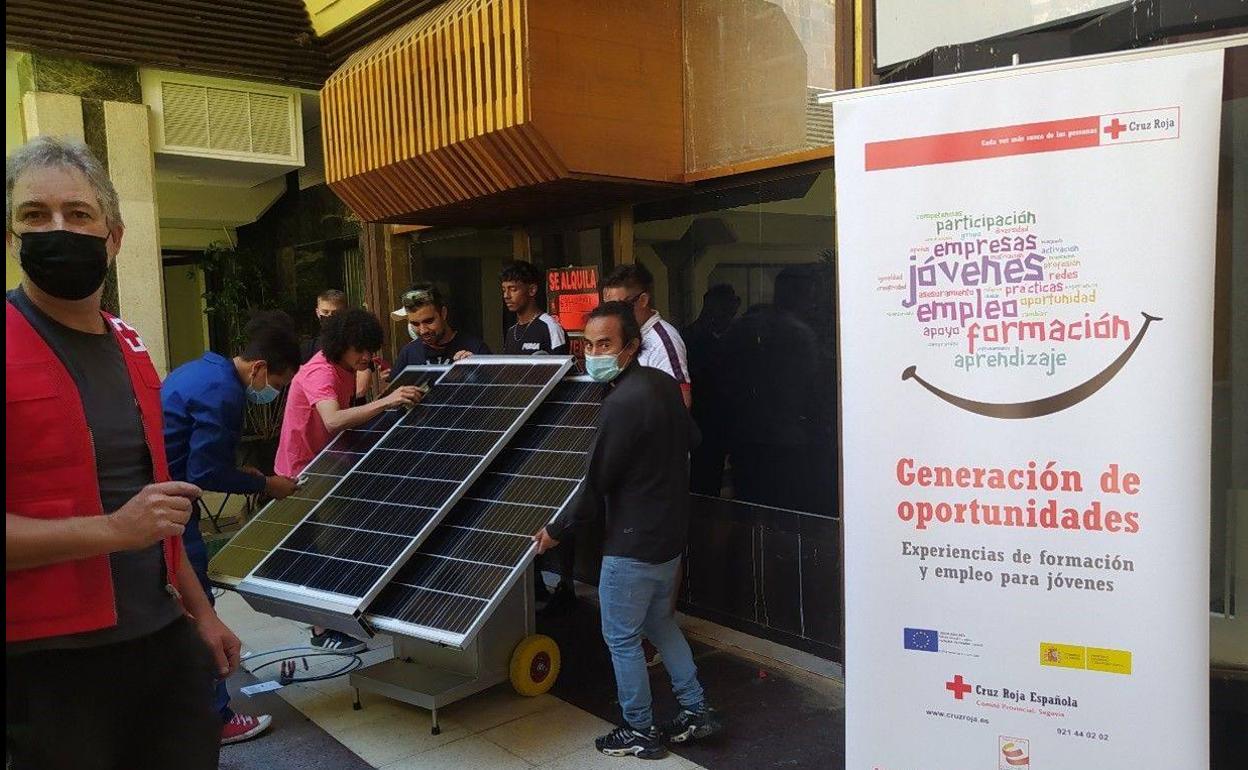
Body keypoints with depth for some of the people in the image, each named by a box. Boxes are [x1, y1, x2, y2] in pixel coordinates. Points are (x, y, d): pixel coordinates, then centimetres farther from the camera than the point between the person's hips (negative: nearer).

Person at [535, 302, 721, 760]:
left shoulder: (622, 403, -24)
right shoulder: (663, 383, 3)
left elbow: (596, 482, -19)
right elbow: (691, 439, 17)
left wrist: (557, 530, -8)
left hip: (633, 544, -9)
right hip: (672, 533, 9)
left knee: (622, 638, 9)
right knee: (659, 622, 24)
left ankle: (640, 732, 23)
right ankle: (696, 711, 32)